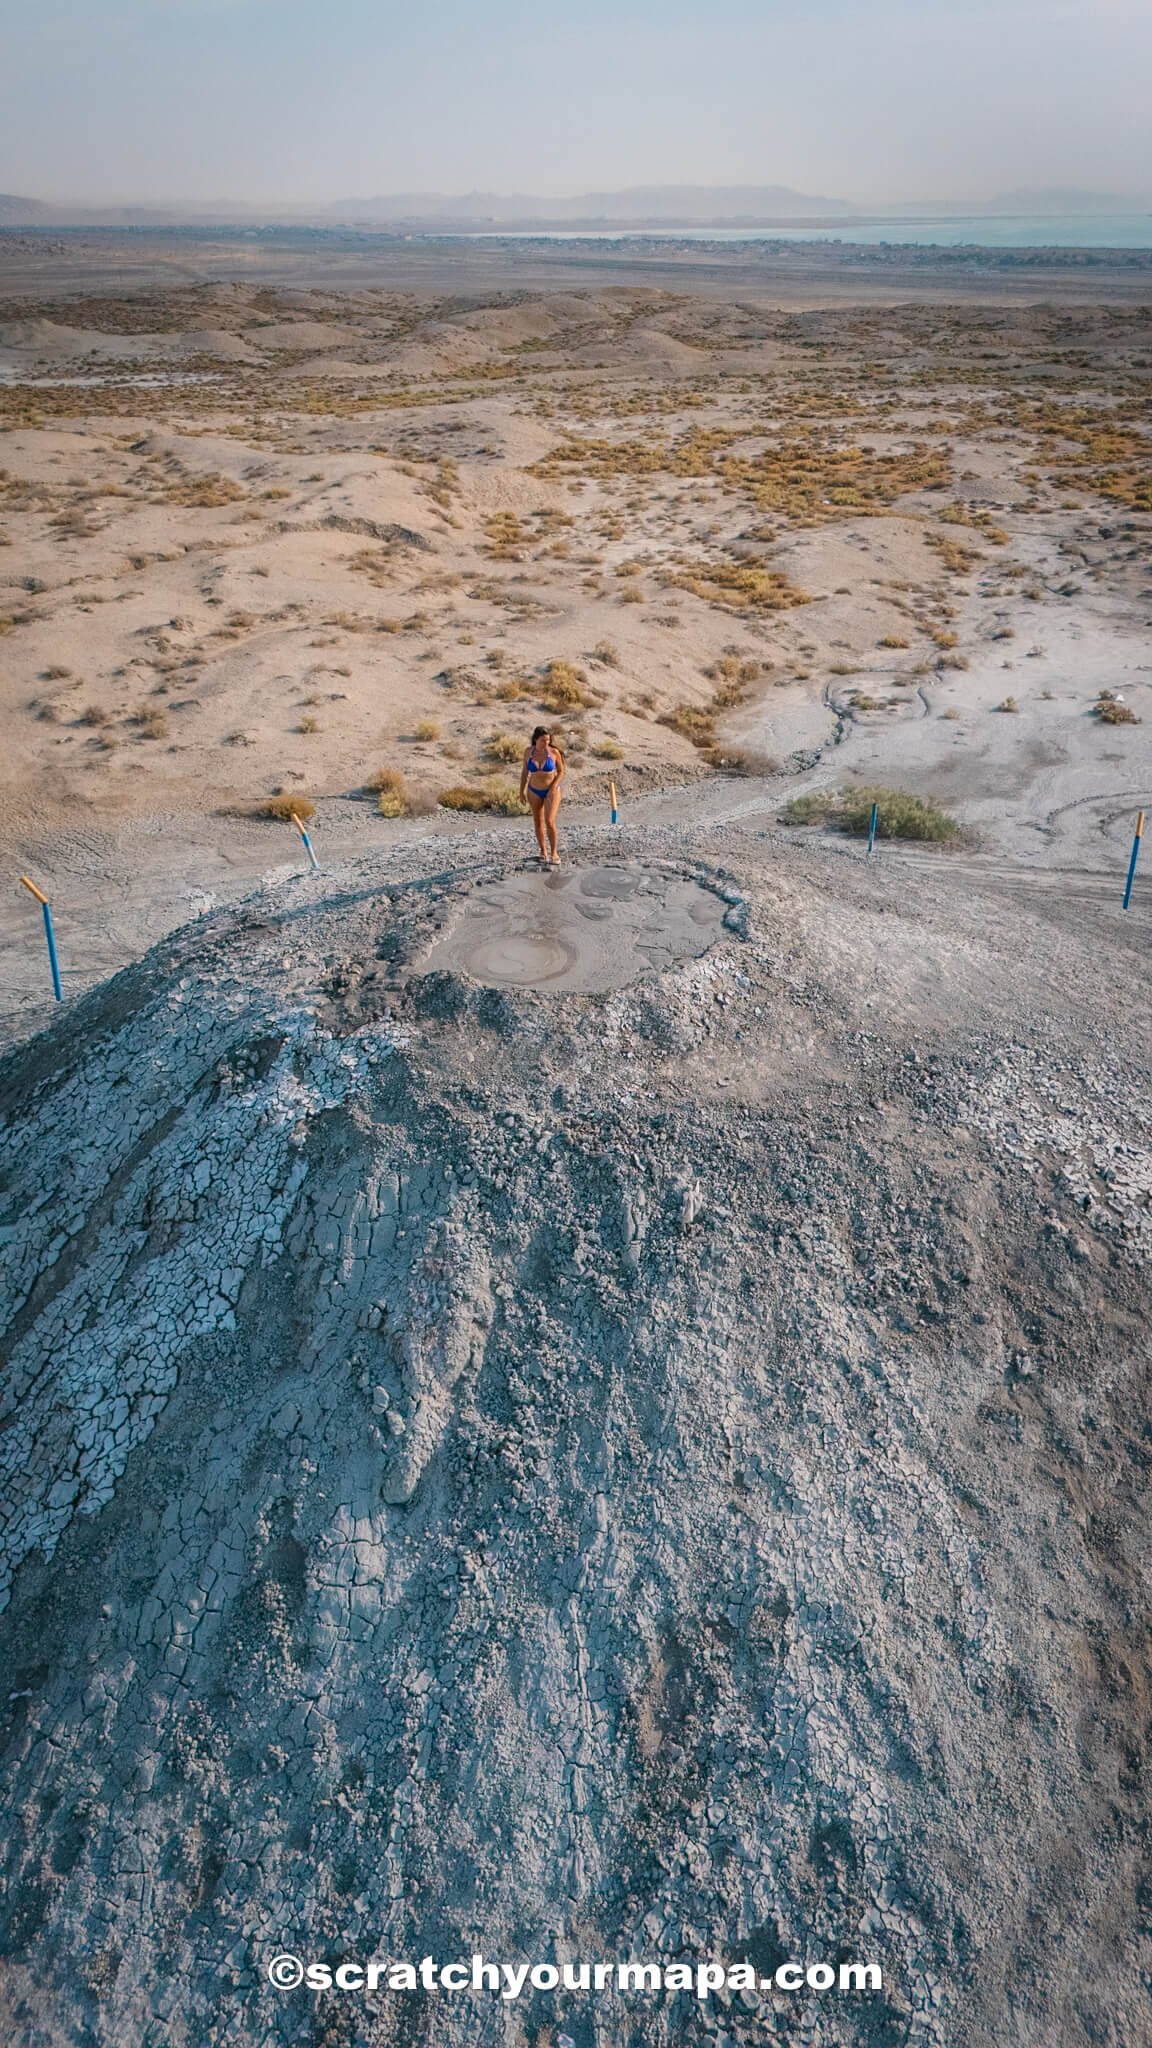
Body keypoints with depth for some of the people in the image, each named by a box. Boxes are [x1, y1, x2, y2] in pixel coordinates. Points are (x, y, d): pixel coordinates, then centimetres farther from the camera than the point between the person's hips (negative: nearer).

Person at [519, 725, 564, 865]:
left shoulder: (554, 752, -13)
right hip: (534, 791, 3)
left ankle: (554, 852, -2)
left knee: (549, 822, -15)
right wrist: (522, 791, 5)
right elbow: (524, 772, 5)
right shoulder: (529, 752, -6)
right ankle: (543, 851, 25)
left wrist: (553, 787, -15)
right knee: (538, 822, 11)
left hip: (551, 791, -3)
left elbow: (561, 771, -3)